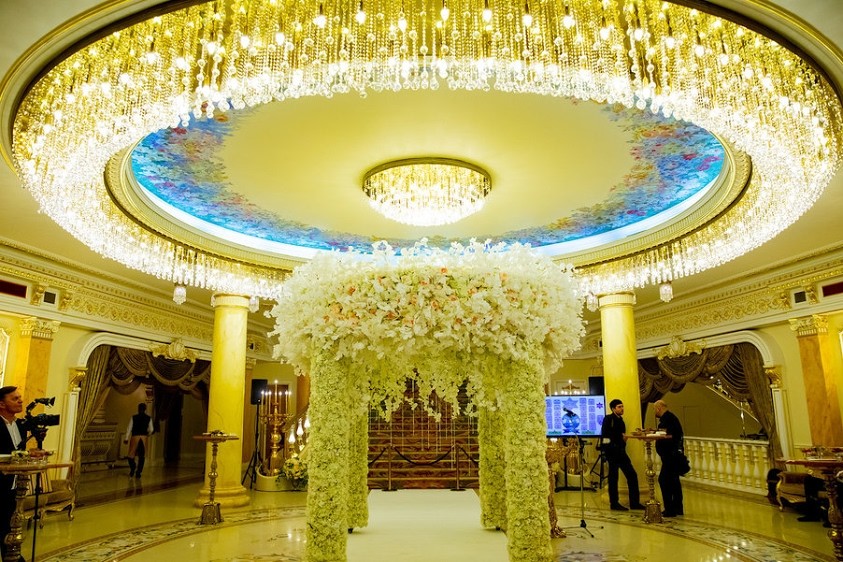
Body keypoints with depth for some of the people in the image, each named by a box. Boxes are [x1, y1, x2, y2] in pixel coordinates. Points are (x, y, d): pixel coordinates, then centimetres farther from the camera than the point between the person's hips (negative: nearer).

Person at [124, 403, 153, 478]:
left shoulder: (133, 417, -3)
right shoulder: (149, 418, 1)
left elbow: (129, 428, -5)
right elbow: (151, 430, 0)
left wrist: (126, 438, -1)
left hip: (135, 437, -2)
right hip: (144, 437, 2)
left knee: (131, 454, 12)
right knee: (142, 456, 9)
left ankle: (132, 468, -5)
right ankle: (138, 472, 8)